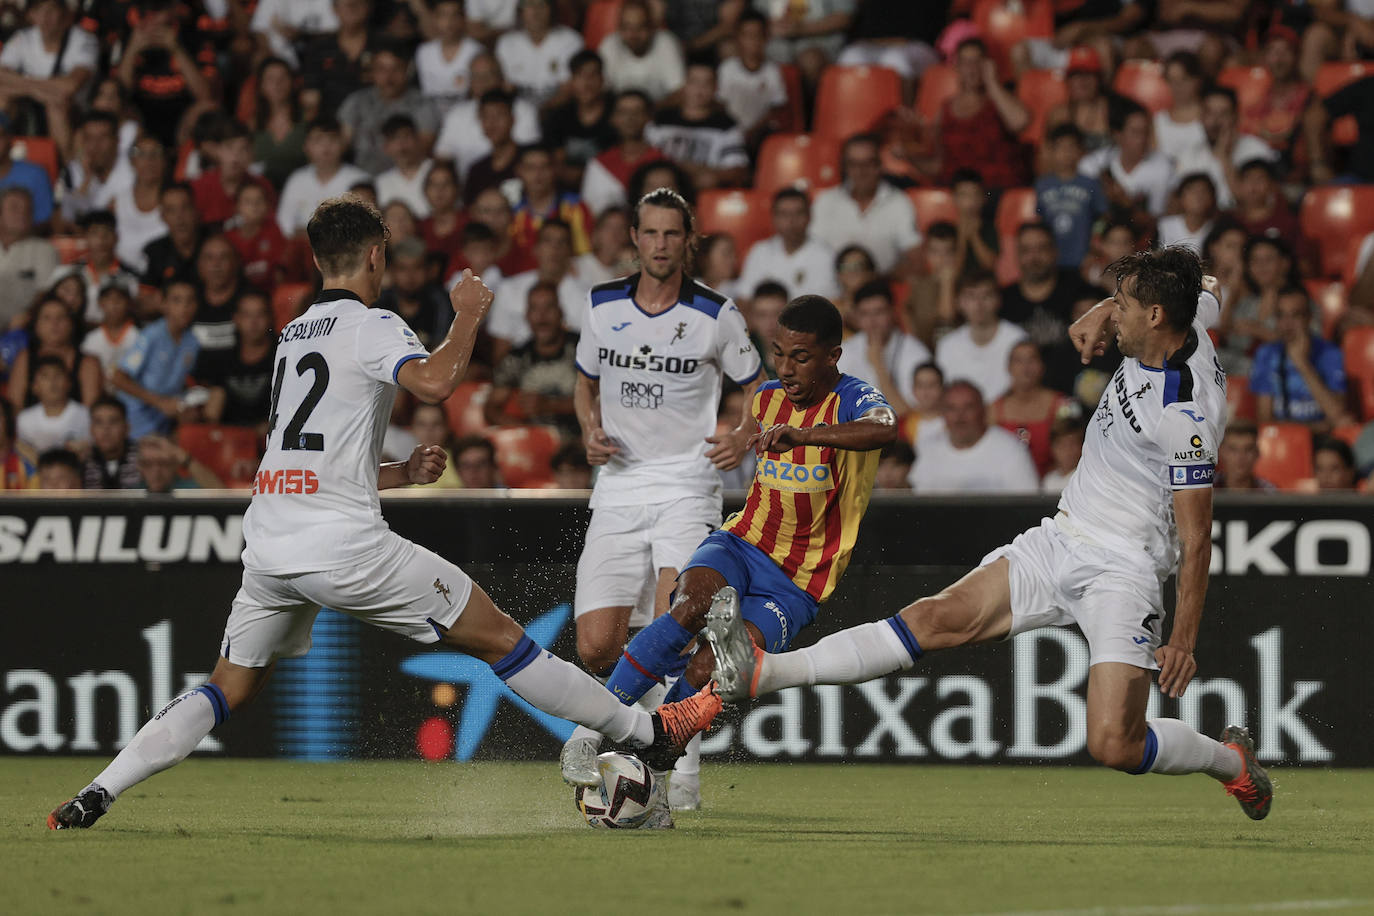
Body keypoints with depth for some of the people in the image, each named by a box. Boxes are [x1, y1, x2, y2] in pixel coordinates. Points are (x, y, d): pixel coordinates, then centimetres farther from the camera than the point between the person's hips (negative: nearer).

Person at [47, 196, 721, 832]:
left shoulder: (293, 335, 23)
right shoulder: (368, 327, -3)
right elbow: (433, 382, -24)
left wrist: (401, 473, 29)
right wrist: (468, 314, -8)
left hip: (268, 541, 7)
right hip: (343, 543, -7)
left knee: (229, 689, 14)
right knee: (496, 636, 1)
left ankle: (96, 795, -1)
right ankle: (647, 733, 7)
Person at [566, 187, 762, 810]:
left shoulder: (715, 315, -1)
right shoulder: (602, 306, 7)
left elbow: (757, 387, 11)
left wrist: (744, 436, -9)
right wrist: (591, 430, 2)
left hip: (686, 486, -3)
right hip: (617, 487, 3)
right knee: (596, 646, -8)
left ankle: (681, 773, -13)